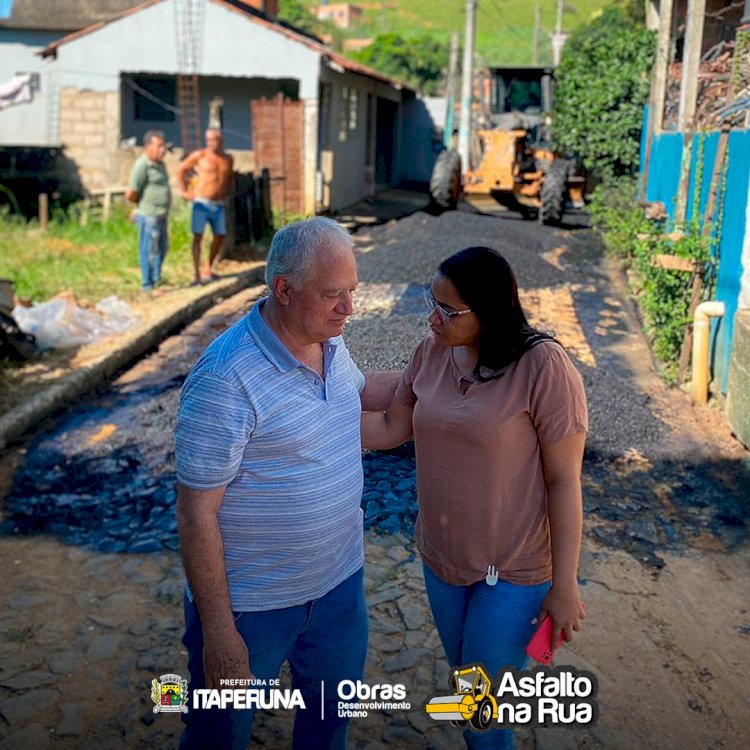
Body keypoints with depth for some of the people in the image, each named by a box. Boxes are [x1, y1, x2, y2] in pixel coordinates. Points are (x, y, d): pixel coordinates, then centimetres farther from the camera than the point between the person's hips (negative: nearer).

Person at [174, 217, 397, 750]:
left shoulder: (329, 342, -3)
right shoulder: (226, 378, -27)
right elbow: (197, 511, -23)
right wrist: (218, 634, -20)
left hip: (339, 582, 7)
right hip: (251, 604, -6)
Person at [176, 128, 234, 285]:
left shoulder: (228, 159, 8)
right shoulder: (200, 155, -5)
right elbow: (181, 169, 3)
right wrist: (184, 191, 0)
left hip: (218, 205, 5)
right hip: (201, 203, -5)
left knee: (220, 236, 10)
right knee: (198, 236, -12)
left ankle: (207, 270, 26)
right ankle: (197, 275, -14)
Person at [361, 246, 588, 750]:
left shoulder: (543, 367, -22)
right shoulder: (433, 352, -5)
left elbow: (564, 481, -17)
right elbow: (392, 427, 7)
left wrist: (564, 586, -13)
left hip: (514, 572, -6)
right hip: (441, 558, 6)